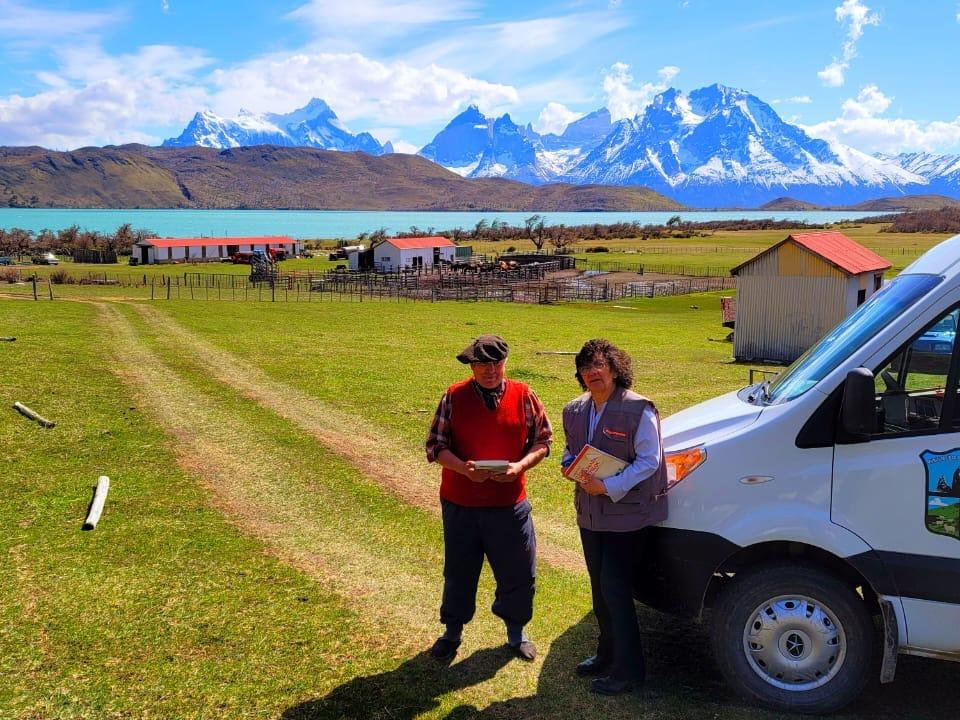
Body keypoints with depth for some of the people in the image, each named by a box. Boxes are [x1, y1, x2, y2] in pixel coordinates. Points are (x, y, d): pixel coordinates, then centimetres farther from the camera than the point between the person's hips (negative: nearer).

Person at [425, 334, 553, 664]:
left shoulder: (523, 396, -3)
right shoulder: (454, 397, -5)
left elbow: (543, 439, 3)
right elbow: (435, 445, -4)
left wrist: (521, 466, -15)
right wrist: (464, 468, -21)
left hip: (510, 503, 1)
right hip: (460, 503, -1)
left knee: (519, 573, 10)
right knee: (459, 571, 13)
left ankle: (516, 633, 34)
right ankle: (452, 633, 34)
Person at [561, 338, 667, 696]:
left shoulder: (638, 410, -15)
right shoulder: (575, 411, 6)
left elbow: (649, 461, -17)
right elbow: (569, 452, 17)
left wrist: (609, 486, -23)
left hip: (626, 515, -7)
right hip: (590, 514, 7)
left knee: (615, 590, -4)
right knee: (600, 588, 18)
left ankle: (628, 671, 9)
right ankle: (607, 654, 36)